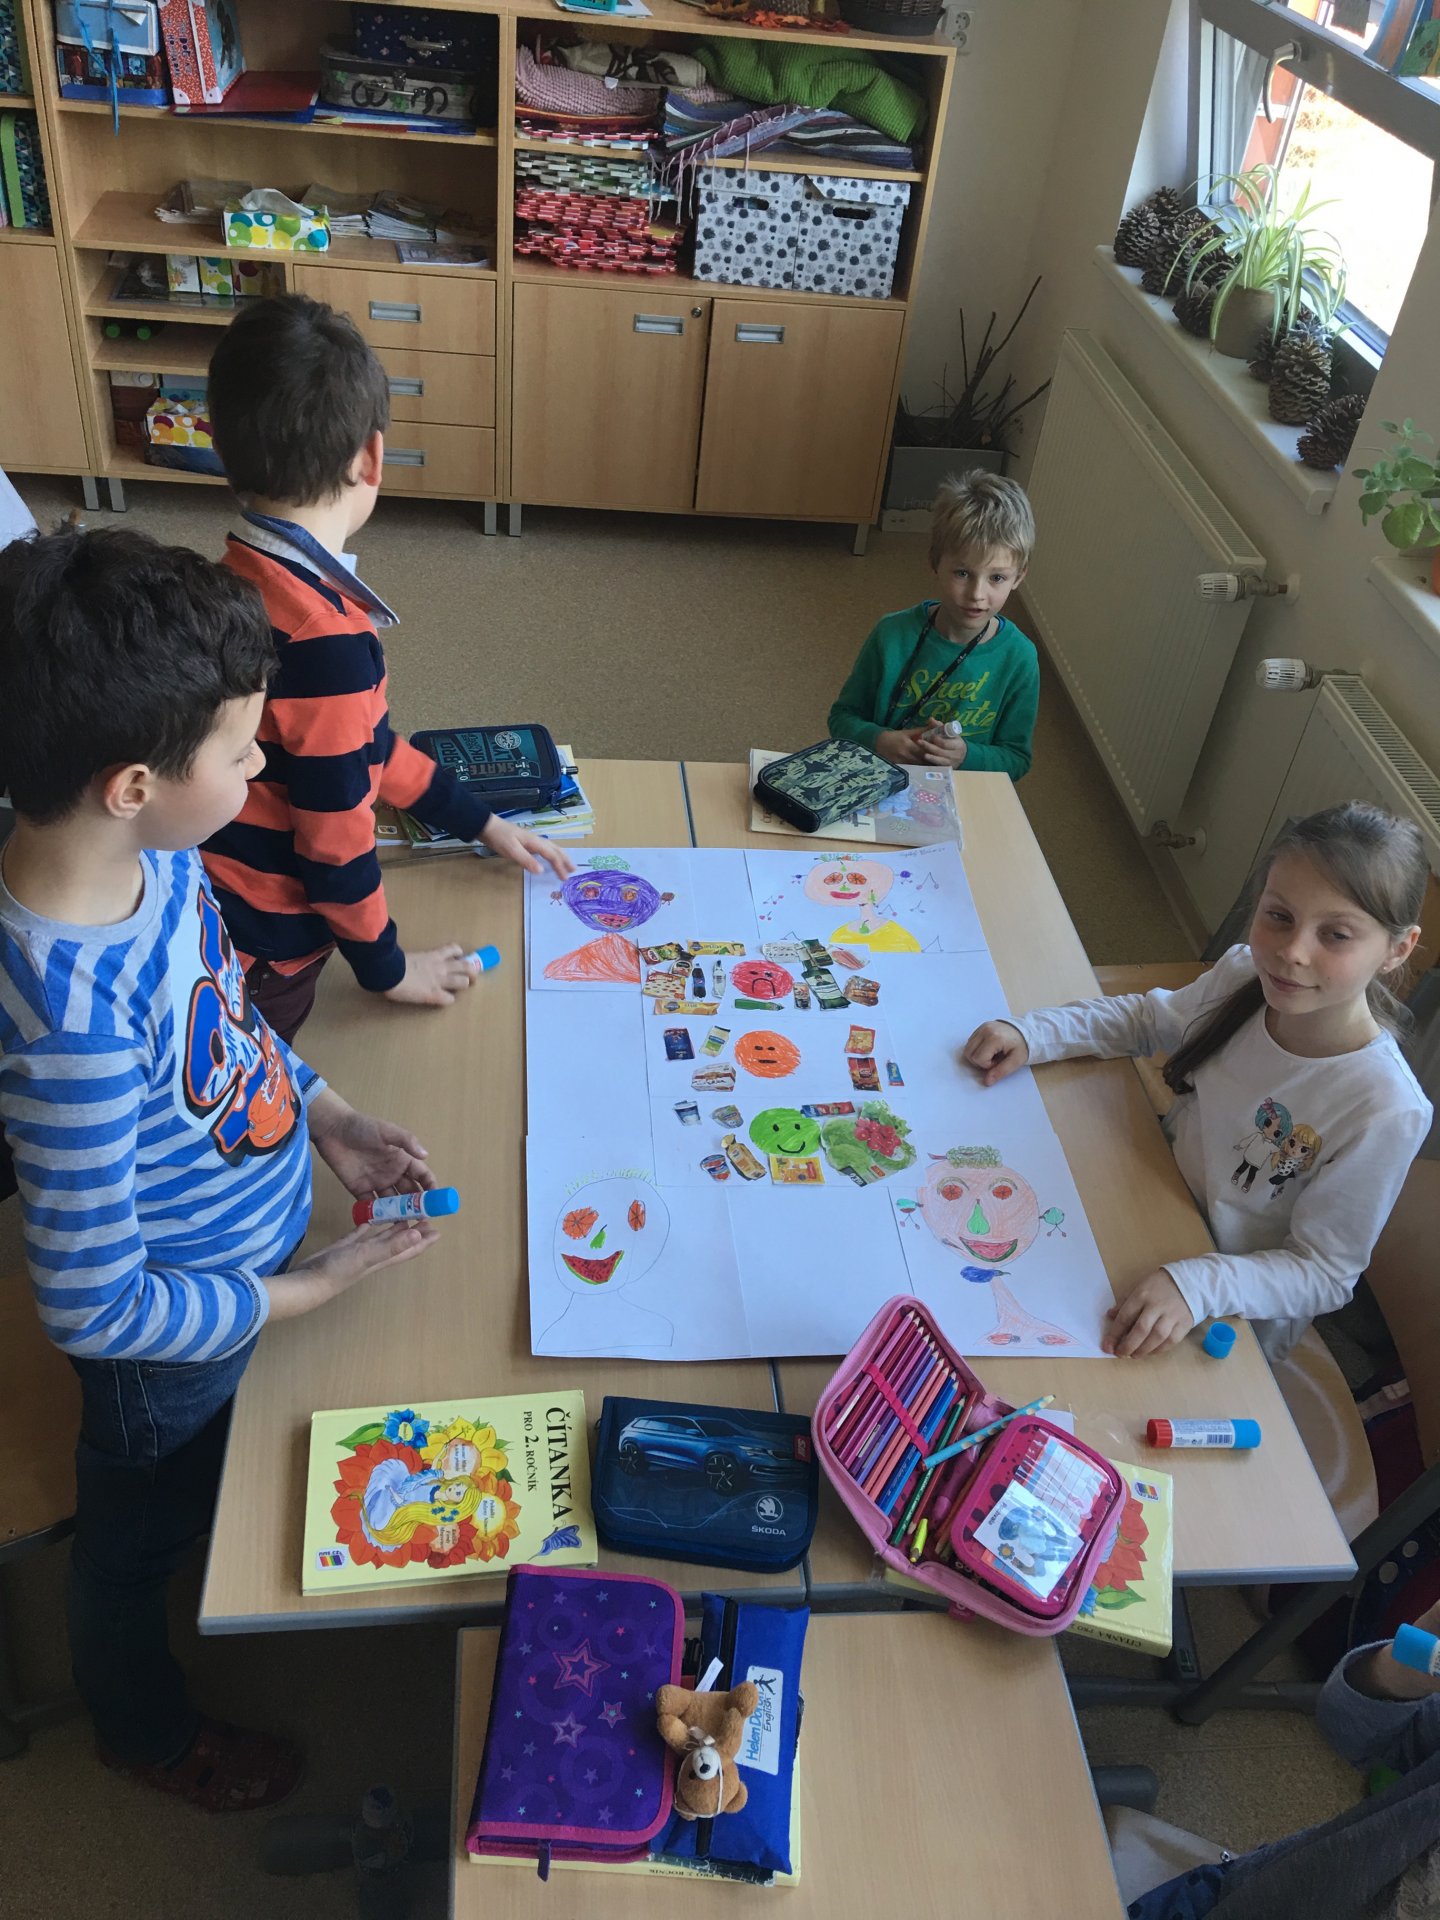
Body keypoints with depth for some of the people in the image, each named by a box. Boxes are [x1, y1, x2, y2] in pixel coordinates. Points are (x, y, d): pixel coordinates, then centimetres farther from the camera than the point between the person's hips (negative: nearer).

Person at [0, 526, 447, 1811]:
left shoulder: (147, 853, -19)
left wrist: (326, 1116, -4)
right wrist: (303, 1293, -21)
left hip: (249, 1245, 6)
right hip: (170, 1338, -6)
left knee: (214, 1471, 36)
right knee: (140, 1534, 26)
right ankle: (145, 1727, 56)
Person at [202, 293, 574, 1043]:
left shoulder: (239, 579, -2)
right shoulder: (325, 639, -30)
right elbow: (336, 834, -23)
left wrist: (482, 823, 15)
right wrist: (386, 967, -7)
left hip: (206, 916, 8)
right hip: (257, 952, -8)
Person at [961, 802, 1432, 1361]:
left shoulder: (1387, 1113, -31)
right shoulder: (1244, 975, -17)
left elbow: (1324, 1273, -21)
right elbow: (1148, 1017, 4)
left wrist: (1197, 1285, -37)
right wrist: (1031, 1034, -11)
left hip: (1234, 1316, -5)